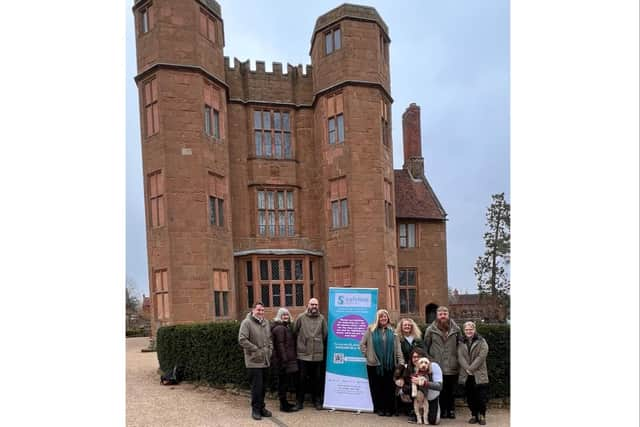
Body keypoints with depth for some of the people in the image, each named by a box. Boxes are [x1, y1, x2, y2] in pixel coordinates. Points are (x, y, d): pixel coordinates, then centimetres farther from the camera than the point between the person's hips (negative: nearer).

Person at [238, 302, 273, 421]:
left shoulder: (265, 323, 11)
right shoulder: (247, 322, -12)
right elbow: (242, 340, -20)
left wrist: (270, 350, 7)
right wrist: (256, 349, -17)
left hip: (265, 361, 7)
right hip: (254, 361, -7)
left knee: (263, 386, 14)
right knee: (257, 386, -3)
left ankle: (261, 407, 26)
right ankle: (256, 409, 10)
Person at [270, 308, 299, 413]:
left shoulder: (286, 327, 18)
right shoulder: (279, 328, -14)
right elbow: (280, 346, -19)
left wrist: (292, 358, 19)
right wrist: (284, 360, -21)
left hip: (288, 359, 10)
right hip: (283, 359, -10)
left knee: (283, 382, 16)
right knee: (284, 382, -3)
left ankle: (284, 403, 24)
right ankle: (284, 406, 4)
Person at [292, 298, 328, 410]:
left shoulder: (321, 318, 0)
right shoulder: (301, 317, -4)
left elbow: (325, 334, 6)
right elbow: (294, 332, 1)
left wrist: (318, 343, 5)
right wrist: (301, 342, 6)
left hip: (318, 354, 2)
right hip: (303, 354, -2)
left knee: (317, 379, 11)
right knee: (301, 379, 5)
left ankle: (316, 400, 26)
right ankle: (299, 401, 17)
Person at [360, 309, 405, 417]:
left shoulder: (392, 331, 6)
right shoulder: (371, 329, 1)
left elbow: (397, 348, 4)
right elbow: (362, 344, 5)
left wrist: (401, 362, -3)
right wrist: (367, 354, -2)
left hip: (389, 365, 1)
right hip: (374, 364, -1)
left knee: (389, 387, 3)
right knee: (376, 387, 5)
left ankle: (388, 409, 16)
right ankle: (379, 408, 18)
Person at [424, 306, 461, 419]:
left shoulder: (456, 329, 3)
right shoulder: (430, 330, -1)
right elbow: (425, 347, 3)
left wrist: (458, 359, 4)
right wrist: (429, 360, -1)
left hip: (452, 367, 1)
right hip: (436, 367, -1)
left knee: (451, 391, 10)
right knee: (440, 391, 4)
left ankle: (451, 410, 23)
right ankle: (441, 411, 15)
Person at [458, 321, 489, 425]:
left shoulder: (482, 342, 1)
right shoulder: (462, 343, 11)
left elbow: (481, 357, -10)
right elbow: (460, 357, 0)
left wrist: (471, 368, -14)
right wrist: (467, 369, -15)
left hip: (479, 375, -3)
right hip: (466, 376, 3)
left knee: (481, 397, -2)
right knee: (470, 398, 8)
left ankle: (482, 416, 15)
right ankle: (474, 415, 22)